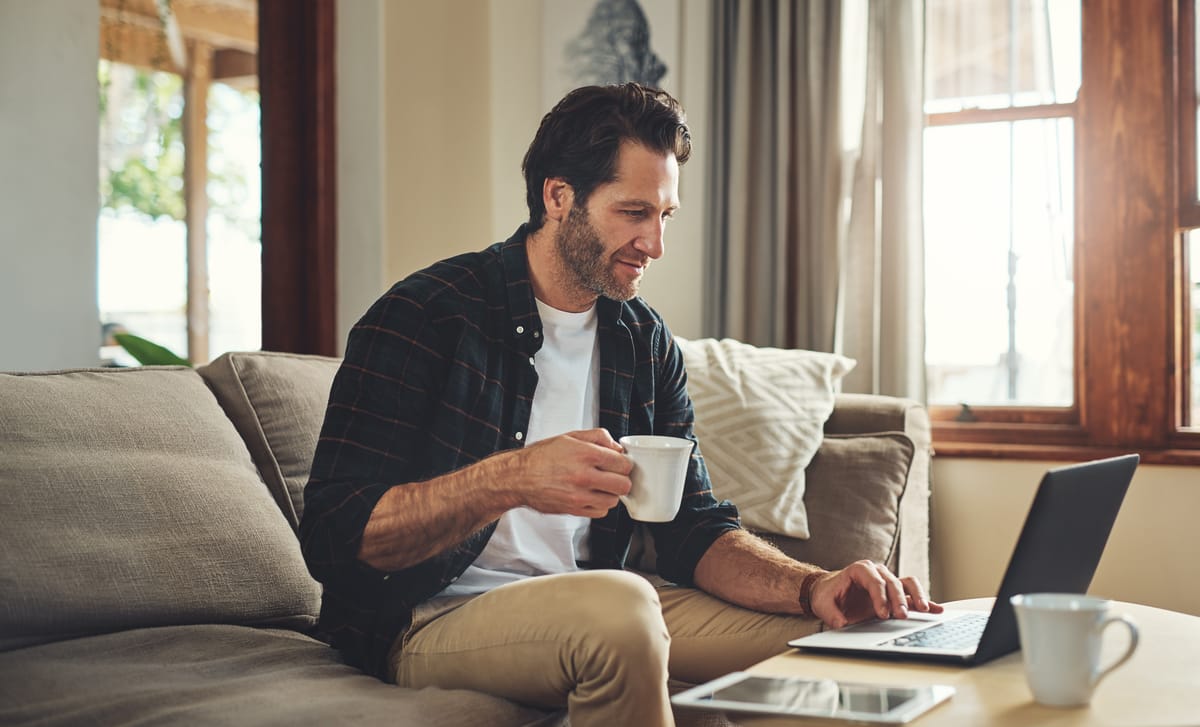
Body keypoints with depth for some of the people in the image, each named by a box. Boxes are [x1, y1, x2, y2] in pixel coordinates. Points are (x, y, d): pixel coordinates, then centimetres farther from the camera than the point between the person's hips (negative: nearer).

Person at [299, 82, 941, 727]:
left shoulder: (647, 345, 9)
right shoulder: (423, 316, -11)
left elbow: (694, 530, 7)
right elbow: (333, 534, -18)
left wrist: (814, 588, -13)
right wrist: (511, 479, -32)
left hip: (590, 612, 6)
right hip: (430, 619, -5)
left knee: (823, 636, -10)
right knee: (618, 604, -35)